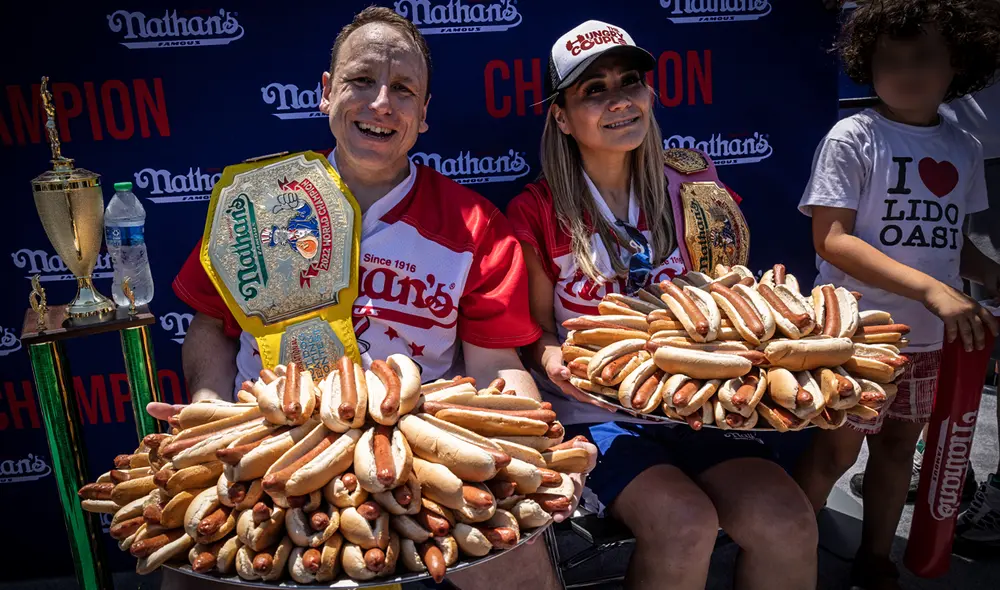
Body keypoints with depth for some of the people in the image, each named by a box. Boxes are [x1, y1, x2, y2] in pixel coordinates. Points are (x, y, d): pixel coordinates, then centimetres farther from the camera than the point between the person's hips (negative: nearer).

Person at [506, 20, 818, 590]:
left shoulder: (683, 189, 5)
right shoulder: (538, 212, -5)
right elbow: (538, 326, 1)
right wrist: (553, 358, -20)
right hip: (595, 411, -3)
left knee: (788, 521, -19)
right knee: (685, 523, -27)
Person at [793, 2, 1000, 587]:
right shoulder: (853, 137, -12)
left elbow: (949, 237, 15)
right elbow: (832, 240, -20)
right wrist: (931, 288, -28)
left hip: (928, 338, 6)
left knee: (899, 443, 17)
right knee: (838, 449, 4)